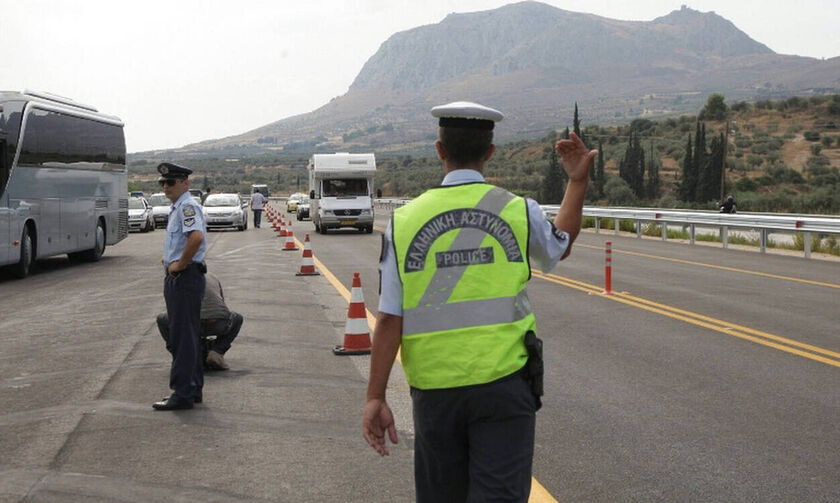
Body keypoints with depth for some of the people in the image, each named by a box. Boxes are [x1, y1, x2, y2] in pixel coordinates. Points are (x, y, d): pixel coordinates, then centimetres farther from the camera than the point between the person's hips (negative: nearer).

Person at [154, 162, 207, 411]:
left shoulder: (187, 206, -15)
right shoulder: (176, 207, 17)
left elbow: (197, 236, -33)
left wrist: (180, 263, -23)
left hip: (185, 277, -11)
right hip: (175, 278, 11)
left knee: (183, 337, -8)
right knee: (184, 336, 15)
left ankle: (183, 393, -4)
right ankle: (193, 389, 23)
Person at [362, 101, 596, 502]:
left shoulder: (405, 221, -2)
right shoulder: (519, 212, -2)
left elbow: (389, 319, -6)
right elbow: (560, 246, 23)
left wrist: (376, 397, -3)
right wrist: (579, 181, 30)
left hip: (434, 389, 2)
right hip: (503, 383, -1)